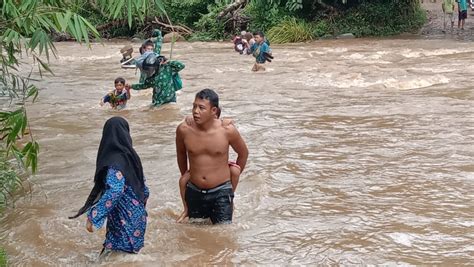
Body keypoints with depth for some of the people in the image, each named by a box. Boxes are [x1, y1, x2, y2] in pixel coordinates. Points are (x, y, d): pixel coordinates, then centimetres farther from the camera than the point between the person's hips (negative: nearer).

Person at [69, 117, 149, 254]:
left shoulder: (114, 162, -22)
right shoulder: (129, 154, 2)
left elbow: (114, 192, -34)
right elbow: (141, 182, 13)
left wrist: (93, 217, -34)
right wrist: (143, 198, 30)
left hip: (124, 219, -8)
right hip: (136, 215, 8)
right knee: (130, 254, 20)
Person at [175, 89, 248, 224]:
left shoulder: (227, 131, -14)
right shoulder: (184, 129, -10)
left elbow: (243, 153, 5)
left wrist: (233, 180, 14)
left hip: (221, 192, -2)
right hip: (194, 192, 2)